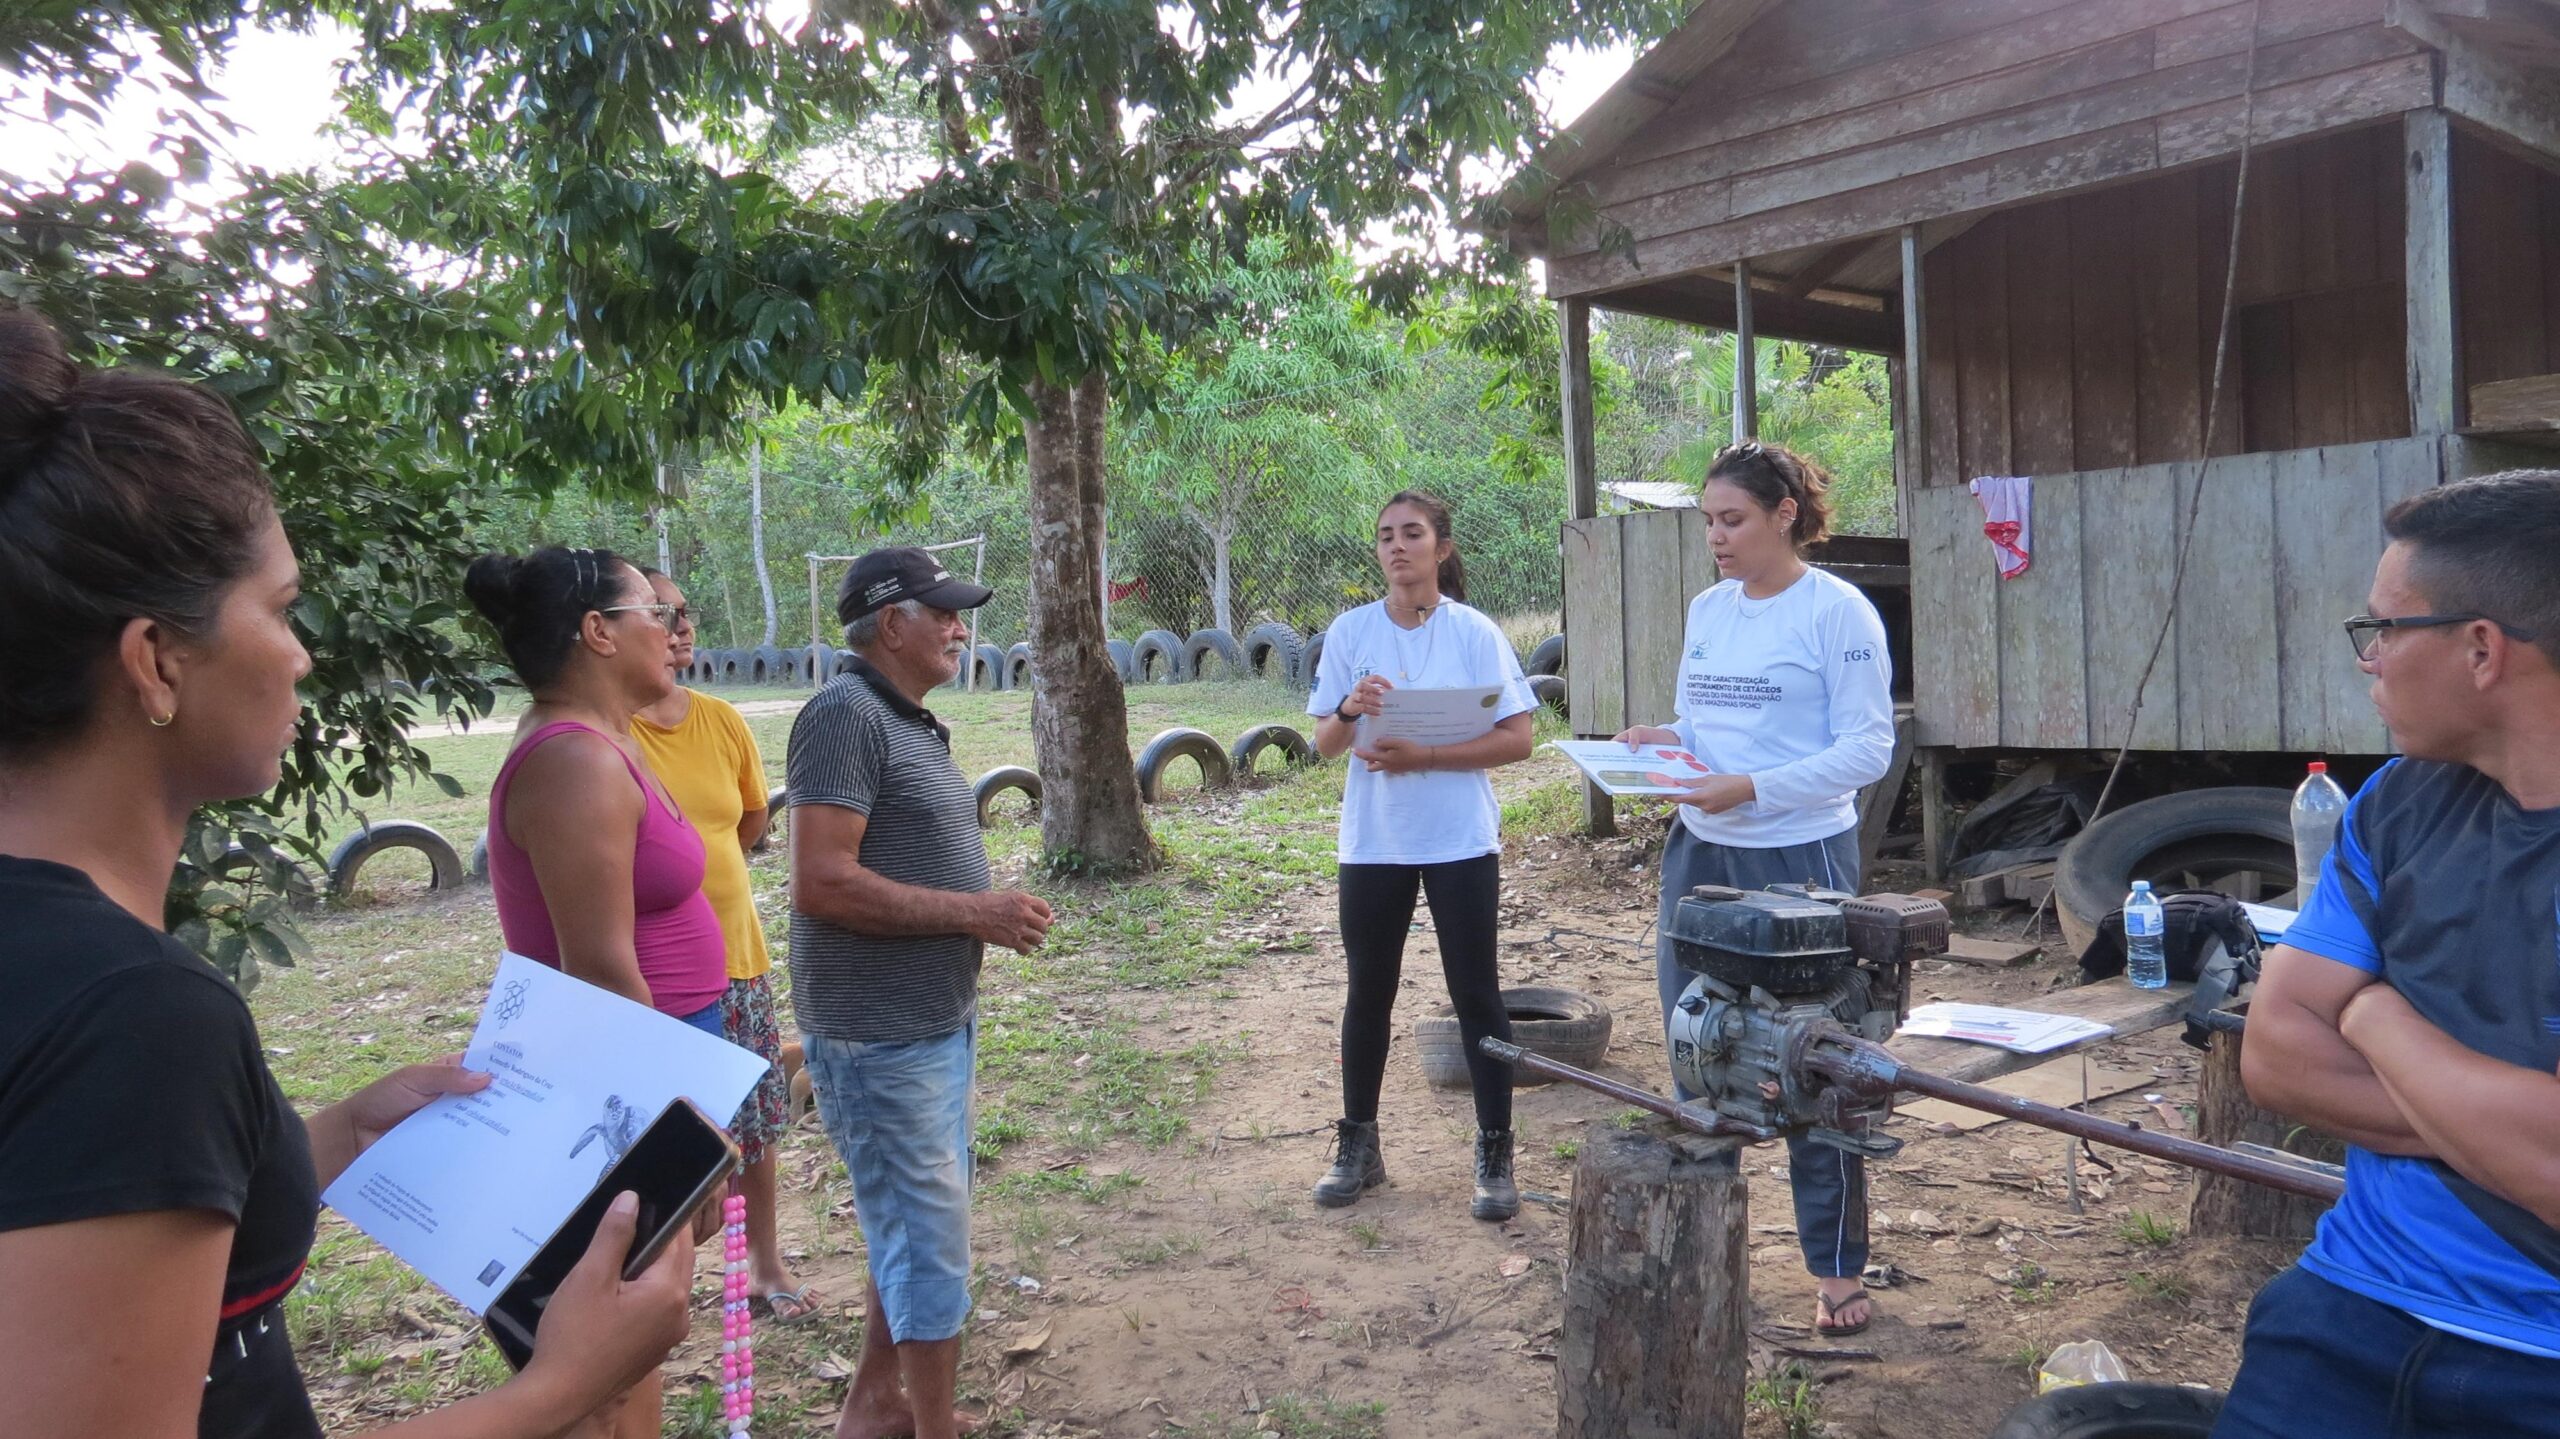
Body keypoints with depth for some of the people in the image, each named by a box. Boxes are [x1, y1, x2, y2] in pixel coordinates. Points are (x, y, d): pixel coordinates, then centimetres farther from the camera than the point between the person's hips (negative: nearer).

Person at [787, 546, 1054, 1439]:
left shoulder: (908, 721, 13)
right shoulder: (845, 716, -18)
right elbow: (820, 884, -26)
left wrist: (990, 914, 7)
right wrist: (974, 912, -21)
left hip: (935, 1021, 10)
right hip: (880, 1036, -10)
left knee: (911, 1224, 21)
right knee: (931, 1240, 1)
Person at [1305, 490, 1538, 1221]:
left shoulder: (1475, 633, -5)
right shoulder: (1350, 632, 2)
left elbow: (1516, 739, -9)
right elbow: (1324, 743, 2)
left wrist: (1421, 756, -19)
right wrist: (1350, 709, -20)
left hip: (1460, 840, -2)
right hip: (1371, 840, 3)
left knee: (1476, 995, 4)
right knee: (1368, 994, 12)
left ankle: (1495, 1155, 16)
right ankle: (1358, 1146, 27)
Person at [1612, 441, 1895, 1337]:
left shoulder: (1838, 613, -9)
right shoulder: (1706, 610, 10)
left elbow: (1868, 749, -13)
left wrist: (1754, 788, -23)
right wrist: (1661, 743, -5)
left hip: (1800, 858, -6)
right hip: (1699, 856, 6)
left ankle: (1838, 1268, 19)